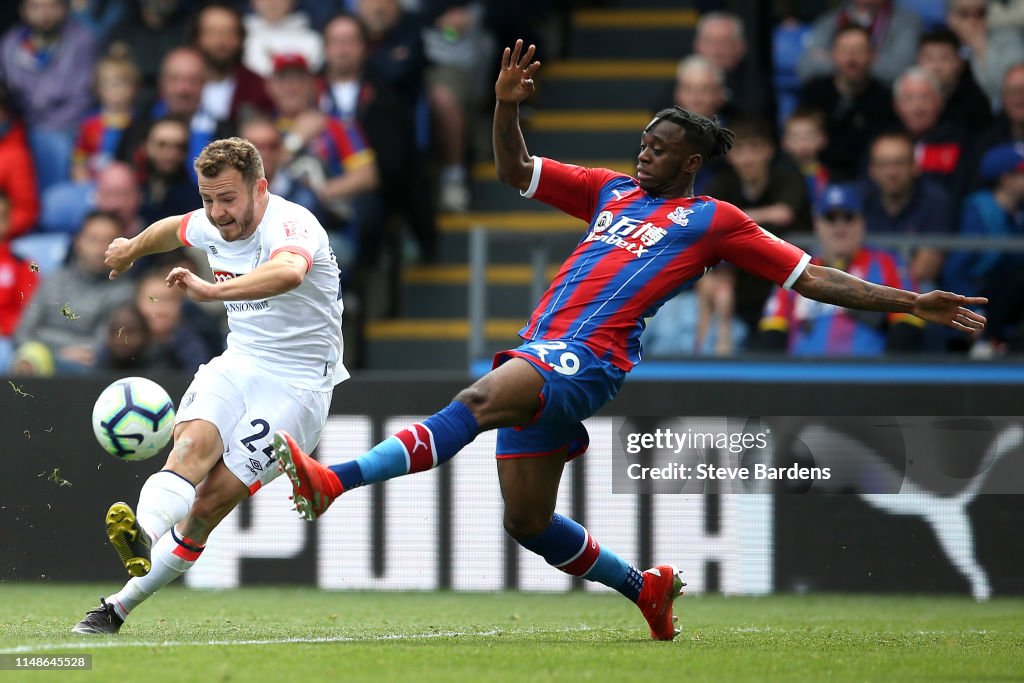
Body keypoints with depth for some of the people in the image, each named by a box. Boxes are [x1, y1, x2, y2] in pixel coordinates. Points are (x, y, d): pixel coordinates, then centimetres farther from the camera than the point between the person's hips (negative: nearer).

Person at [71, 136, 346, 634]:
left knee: (213, 500, -16)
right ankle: (143, 536, -54)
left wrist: (211, 290, -57)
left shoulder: (290, 226, -22)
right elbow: (174, 229, 29)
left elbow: (289, 273, -48)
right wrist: (131, 250, 47)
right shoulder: (211, 227, 2)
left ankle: (120, 607, -15)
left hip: (298, 383, -6)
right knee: (195, 441, -27)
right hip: (238, 364, 6)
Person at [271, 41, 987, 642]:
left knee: (479, 401, -34)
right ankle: (647, 587, 31)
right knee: (527, 523, 11)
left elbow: (814, 277, 8)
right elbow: (516, 170, 26)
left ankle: (337, 479, -47)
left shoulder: (713, 219, 8)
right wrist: (507, 105, 8)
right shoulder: (611, 191, 23)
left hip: (590, 360, -7)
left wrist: (913, 302, 2)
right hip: (539, 357, 7)